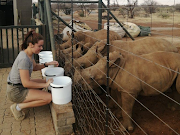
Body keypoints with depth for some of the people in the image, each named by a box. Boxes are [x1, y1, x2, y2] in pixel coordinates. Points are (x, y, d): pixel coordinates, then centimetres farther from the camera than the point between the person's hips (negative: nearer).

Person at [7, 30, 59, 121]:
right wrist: (45, 85, -18)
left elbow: (35, 67, 19)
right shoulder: (24, 59, -28)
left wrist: (47, 64, 3)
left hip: (20, 85, 10)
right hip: (16, 92, -10)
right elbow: (26, 83, -26)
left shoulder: (30, 54, 0)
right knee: (48, 98, -18)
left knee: (44, 81, 24)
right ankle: (18, 107, -6)